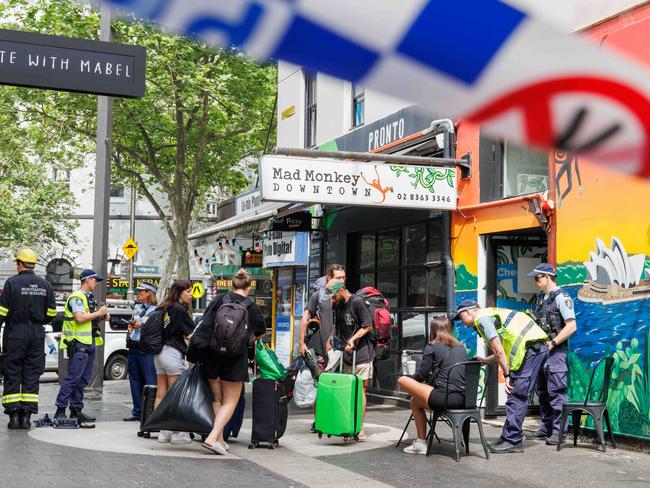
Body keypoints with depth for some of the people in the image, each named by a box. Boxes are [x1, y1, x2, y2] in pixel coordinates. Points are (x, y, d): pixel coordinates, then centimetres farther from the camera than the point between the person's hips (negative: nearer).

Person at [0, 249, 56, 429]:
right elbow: (51, 313, 8)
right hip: (37, 335, 3)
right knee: (32, 377, 6)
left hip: (15, 333, -3)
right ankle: (26, 416, 3)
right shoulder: (45, 285, 6)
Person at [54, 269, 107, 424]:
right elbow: (79, 318, -23)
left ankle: (76, 410, 15)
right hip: (78, 343, -10)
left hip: (89, 343, 10)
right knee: (73, 377, -10)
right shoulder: (76, 297, -11)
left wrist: (101, 317, 9)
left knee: (83, 379, 10)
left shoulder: (89, 297, 20)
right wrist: (98, 313, -14)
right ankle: (60, 410, -6)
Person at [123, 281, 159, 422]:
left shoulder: (156, 310, -6)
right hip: (133, 347, 8)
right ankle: (137, 412, 17)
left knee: (149, 382, -7)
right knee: (135, 381, 10)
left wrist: (141, 325, -14)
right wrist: (131, 325, 10)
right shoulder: (137, 307, 18)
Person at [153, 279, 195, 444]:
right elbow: (191, 335, -10)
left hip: (159, 353, 8)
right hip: (173, 352, -8)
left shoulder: (164, 308, 13)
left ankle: (162, 431, 13)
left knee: (161, 394, 9)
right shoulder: (180, 309, -10)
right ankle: (178, 433, -2)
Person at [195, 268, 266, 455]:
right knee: (230, 401, 5)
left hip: (211, 355, 3)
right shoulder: (252, 307, 3)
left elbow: (204, 324, 5)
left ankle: (220, 439, 15)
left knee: (217, 399, 16)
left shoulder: (219, 300, 7)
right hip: (235, 357, -3)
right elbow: (260, 333, 16)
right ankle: (213, 437, -11)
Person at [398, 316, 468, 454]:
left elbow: (421, 375, 0)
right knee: (415, 401, 27)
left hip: (444, 398, -8)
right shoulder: (461, 347, 18)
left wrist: (411, 379, 22)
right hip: (462, 399, 8)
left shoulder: (432, 347, 0)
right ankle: (421, 443, 28)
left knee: (402, 380, 6)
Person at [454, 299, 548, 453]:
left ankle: (511, 441, -7)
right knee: (520, 396, 10)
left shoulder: (482, 319, -3)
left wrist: (507, 375, -10)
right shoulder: (492, 314, 27)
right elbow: (505, 351, 27)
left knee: (516, 397, -8)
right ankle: (513, 439, 13)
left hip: (529, 349, -10)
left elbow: (498, 350, -12)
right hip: (539, 348, 10)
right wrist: (485, 360, 26)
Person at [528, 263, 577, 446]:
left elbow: (571, 326, -15)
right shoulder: (541, 297, 16)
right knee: (542, 391, 13)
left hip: (555, 351, -9)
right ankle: (546, 427, 23)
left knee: (556, 391, -8)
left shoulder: (561, 297, -10)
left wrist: (552, 343, -16)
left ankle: (558, 431, -5)